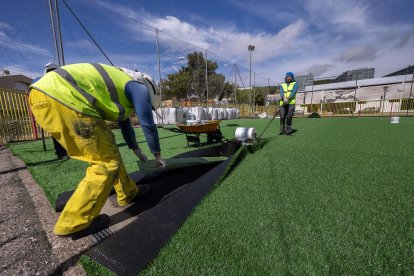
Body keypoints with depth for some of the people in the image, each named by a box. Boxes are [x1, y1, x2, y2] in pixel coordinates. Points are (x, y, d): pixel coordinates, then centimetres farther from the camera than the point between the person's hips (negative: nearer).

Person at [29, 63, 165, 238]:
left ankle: (128, 192, 29)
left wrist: (137, 152, 47)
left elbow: (125, 124, 38)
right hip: (60, 98, -11)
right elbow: (149, 126, 3)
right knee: (107, 162, -4)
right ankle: (74, 223, 12)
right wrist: (157, 155, 18)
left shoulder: (123, 85, 30)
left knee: (108, 149, 16)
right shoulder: (139, 87, 4)